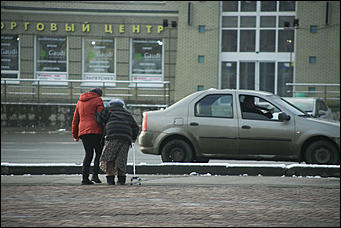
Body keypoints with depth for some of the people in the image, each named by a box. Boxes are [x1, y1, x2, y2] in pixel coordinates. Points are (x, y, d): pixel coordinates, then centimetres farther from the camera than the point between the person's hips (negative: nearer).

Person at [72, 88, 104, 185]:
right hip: (95, 131, -5)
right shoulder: (98, 100, 2)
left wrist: (75, 135, 26)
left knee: (88, 154, 11)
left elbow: (75, 119, 21)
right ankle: (95, 175, -8)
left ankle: (84, 177, -2)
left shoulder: (80, 102, 20)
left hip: (83, 131, 5)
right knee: (99, 153, 7)